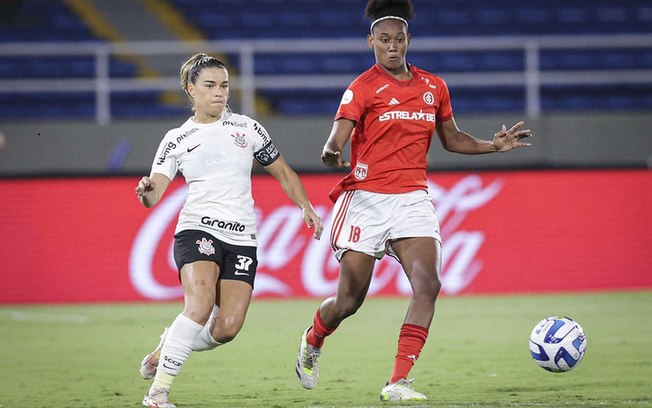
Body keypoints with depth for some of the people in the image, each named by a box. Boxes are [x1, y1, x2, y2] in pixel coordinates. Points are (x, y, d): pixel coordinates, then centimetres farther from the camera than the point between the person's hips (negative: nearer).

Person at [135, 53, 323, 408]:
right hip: (197, 229, -3)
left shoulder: (247, 128, 13)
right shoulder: (176, 139, 7)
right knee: (201, 305, -28)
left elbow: (282, 173, 20)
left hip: (242, 238, 3)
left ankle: (167, 348, 18)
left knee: (227, 327, -11)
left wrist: (306, 206, 6)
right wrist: (146, 192, -25)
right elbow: (154, 194, -1)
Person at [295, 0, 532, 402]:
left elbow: (452, 139, 24)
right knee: (349, 300, -1)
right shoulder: (362, 88, -5)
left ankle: (399, 381, -17)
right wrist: (332, 154, -41)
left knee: (428, 284, -19)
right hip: (366, 199, -4)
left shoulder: (434, 87, 11)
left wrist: (493, 145, 9)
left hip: (412, 199, 4)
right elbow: (337, 140, -18)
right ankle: (312, 341, 34)